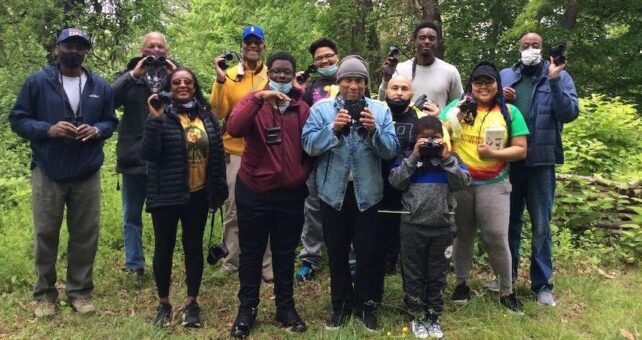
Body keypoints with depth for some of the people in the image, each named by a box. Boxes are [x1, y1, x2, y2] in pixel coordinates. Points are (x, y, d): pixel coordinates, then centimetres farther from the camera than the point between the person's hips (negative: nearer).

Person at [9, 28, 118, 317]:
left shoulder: (100, 86, 7)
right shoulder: (37, 81, -1)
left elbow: (111, 121, 14)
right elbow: (17, 119, 0)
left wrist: (96, 130, -9)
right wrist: (48, 129, -18)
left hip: (87, 174, 2)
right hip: (48, 173, -2)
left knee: (85, 235, 8)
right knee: (46, 234, 7)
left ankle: (80, 291, 22)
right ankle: (44, 293, 21)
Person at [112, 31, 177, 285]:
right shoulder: (130, 73, 7)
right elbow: (109, 99, -9)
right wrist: (134, 75, -14)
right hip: (134, 156, 1)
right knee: (132, 216, 8)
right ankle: (135, 267, 20)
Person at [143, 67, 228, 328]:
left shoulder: (206, 116, 4)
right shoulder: (161, 115, -7)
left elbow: (217, 153, 9)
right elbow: (148, 154, -16)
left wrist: (219, 190, 8)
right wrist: (154, 119, -25)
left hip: (198, 196, 3)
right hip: (166, 196, -3)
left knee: (194, 247, 10)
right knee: (164, 247, 8)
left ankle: (192, 303, 24)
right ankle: (163, 304, 25)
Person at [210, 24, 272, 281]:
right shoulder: (229, 75, 2)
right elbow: (219, 113, -7)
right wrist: (220, 80, -16)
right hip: (235, 151, 0)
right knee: (233, 209, 8)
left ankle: (267, 263, 16)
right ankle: (232, 260, 22)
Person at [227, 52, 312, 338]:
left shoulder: (302, 109, 3)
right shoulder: (253, 102, -4)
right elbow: (234, 129, -24)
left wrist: (302, 174, -1)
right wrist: (258, 98, -29)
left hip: (291, 194, 2)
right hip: (254, 192, -2)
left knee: (285, 254, 14)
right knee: (251, 252, 10)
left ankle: (285, 307, 28)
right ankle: (247, 308, 24)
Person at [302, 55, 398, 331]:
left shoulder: (380, 110, 3)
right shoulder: (321, 108, 0)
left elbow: (391, 150, -5)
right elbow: (309, 145, -10)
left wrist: (374, 129, -22)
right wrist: (333, 128, -24)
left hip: (367, 191, 0)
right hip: (334, 191, 0)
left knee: (368, 251, 8)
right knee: (336, 251, 12)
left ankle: (366, 304, 27)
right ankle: (340, 304, 29)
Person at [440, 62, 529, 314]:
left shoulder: (510, 112, 2)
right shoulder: (457, 106, 4)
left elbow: (521, 150, 0)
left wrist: (494, 153, -15)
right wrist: (455, 117, -20)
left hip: (494, 186, -1)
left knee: (497, 238, -3)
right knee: (463, 236, 13)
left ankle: (506, 291, 15)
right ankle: (461, 283, 30)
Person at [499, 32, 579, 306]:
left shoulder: (559, 76, 0)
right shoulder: (504, 76, 7)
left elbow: (570, 113, -10)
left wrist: (554, 81, -20)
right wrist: (498, 98, -9)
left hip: (541, 160, -3)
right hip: (508, 159, 3)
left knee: (540, 225, 5)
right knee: (509, 220, 15)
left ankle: (542, 283, 16)